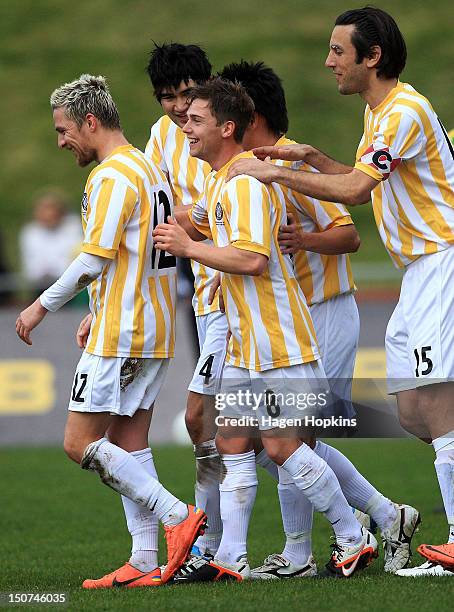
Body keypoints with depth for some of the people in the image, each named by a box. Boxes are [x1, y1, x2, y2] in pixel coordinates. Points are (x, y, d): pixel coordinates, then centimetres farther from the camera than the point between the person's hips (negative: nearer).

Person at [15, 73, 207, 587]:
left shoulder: (112, 175, -14)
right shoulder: (148, 168, 16)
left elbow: (94, 259, -17)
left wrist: (42, 305, -7)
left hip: (120, 334, -10)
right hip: (154, 330, 10)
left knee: (80, 443, -7)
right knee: (128, 444, 9)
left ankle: (178, 517, -12)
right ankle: (143, 564, 5)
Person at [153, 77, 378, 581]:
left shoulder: (247, 183, -18)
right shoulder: (218, 182, 14)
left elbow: (252, 258, -30)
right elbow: (196, 222, 36)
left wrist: (188, 247, -20)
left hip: (277, 344, -10)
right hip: (243, 344, 10)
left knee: (281, 446, -7)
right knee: (231, 444, 7)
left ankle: (353, 538, 6)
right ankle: (230, 559, 8)